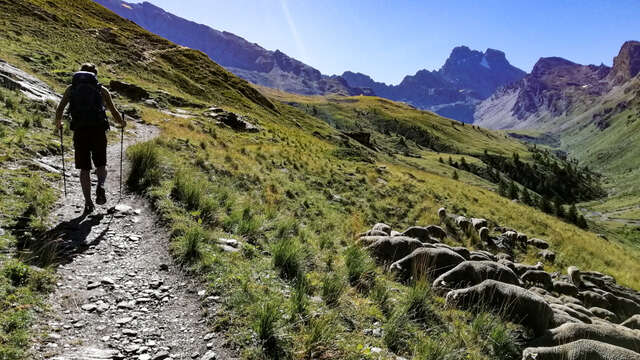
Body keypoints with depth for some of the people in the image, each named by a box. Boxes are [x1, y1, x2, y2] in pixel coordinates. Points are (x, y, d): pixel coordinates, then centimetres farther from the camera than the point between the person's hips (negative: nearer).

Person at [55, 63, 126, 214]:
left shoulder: (71, 88, 14)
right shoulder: (102, 90, 10)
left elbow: (60, 109, 10)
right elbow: (114, 112, 7)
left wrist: (58, 124, 29)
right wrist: (122, 123, 27)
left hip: (80, 132, 1)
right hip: (98, 130, -1)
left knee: (84, 168, 10)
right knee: (101, 165, 15)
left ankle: (88, 202, 4)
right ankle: (101, 186, -15)